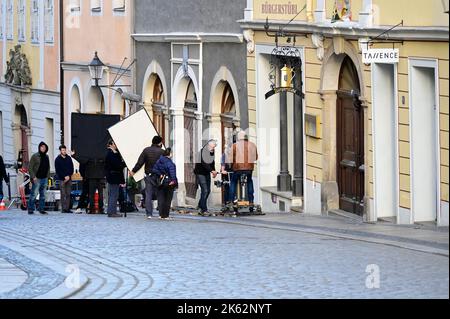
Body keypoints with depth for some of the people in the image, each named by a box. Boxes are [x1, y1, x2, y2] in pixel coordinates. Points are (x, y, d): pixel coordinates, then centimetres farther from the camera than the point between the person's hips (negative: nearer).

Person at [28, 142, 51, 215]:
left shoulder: (46, 157, 14)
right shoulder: (35, 156, -5)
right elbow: (30, 167, -7)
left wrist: (48, 176, 11)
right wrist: (33, 177, -14)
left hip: (44, 179, 6)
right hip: (37, 179, -6)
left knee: (43, 195, 9)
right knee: (34, 194, -7)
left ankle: (42, 209, 15)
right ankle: (30, 210, -3)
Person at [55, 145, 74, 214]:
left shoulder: (69, 158, 11)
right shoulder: (58, 159, 0)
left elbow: (71, 168, 11)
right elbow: (58, 170, -4)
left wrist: (69, 176, -3)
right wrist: (64, 176, -11)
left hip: (69, 178, 4)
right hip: (62, 179, -4)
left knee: (68, 194, 1)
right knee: (63, 194, -7)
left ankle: (67, 208, 2)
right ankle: (63, 208, -8)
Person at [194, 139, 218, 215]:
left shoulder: (212, 152, 4)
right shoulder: (203, 151, -22)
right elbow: (204, 164, -31)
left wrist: (214, 171, 2)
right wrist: (212, 171, -37)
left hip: (207, 173, 9)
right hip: (200, 173, -9)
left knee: (208, 190, 11)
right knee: (205, 190, -15)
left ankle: (200, 206, 29)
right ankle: (203, 210, -13)